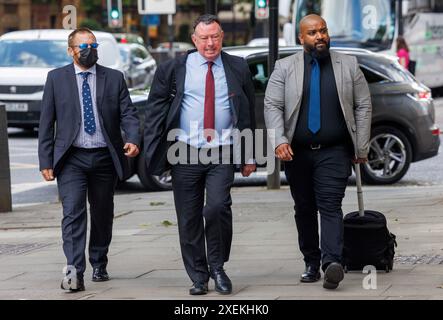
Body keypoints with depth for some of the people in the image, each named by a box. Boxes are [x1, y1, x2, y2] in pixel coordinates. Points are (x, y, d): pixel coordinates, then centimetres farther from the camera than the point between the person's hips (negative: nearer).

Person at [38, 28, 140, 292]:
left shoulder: (115, 78, 7)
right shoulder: (56, 79, 4)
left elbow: (128, 113, 1)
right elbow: (46, 122, 4)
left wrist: (133, 140, -19)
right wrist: (46, 161, -1)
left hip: (105, 158, 2)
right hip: (71, 159, -2)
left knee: (103, 215, 12)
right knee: (73, 213, -15)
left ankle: (99, 265, 30)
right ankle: (75, 272, -23)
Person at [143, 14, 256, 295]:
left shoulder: (238, 68, 7)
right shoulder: (174, 69, 4)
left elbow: (249, 112, 12)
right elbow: (156, 109, 5)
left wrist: (250, 156, 9)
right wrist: (154, 151, -2)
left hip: (223, 154, -1)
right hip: (186, 153, 1)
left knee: (218, 206, -19)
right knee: (189, 218, 3)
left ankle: (217, 267, 1)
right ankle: (198, 277, 16)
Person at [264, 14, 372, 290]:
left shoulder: (348, 65, 6)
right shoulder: (285, 68, 4)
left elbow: (363, 106, 7)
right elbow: (272, 106, -1)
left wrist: (361, 148, 3)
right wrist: (279, 141, -16)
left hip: (334, 153, -2)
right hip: (297, 153, 2)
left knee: (330, 206, -14)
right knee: (304, 209, 8)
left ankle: (332, 262, -26)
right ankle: (312, 264, 17)